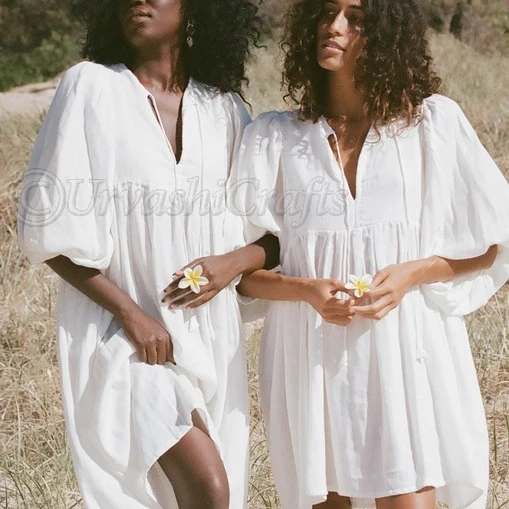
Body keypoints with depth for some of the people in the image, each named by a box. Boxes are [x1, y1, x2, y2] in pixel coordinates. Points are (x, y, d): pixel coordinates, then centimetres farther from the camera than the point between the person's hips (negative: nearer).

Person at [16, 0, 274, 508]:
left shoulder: (224, 108, 5)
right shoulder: (90, 87, -5)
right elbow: (50, 226, -7)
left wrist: (233, 262, -14)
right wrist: (130, 313, -13)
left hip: (210, 335, 4)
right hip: (123, 333, -4)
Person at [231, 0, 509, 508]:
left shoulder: (435, 122, 2)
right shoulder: (273, 136, 5)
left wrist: (411, 274, -11)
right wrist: (305, 290, -13)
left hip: (407, 351, -1)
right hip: (313, 357, 1)